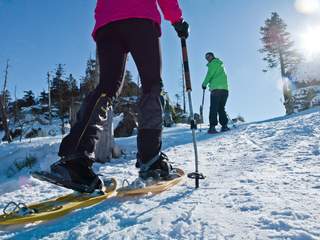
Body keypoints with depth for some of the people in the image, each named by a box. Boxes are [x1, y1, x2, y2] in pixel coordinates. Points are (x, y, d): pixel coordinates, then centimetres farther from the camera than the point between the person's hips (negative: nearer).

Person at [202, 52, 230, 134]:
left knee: (213, 108, -10)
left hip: (216, 88, -8)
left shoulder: (214, 63, 5)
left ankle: (212, 127, -17)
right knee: (221, 108, 10)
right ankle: (224, 125, 2)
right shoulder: (221, 64, 30)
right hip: (225, 89, 8)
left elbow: (210, 74, -4)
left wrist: (204, 84, 6)